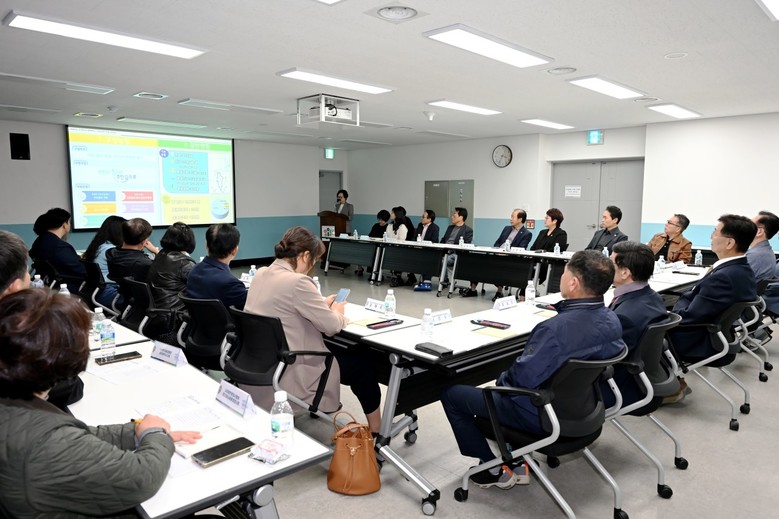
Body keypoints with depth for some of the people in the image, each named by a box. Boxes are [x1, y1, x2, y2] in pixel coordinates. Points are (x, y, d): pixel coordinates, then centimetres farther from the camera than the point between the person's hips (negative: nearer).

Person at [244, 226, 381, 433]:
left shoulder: (261, 274, 3)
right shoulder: (297, 281, -23)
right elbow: (331, 325, -16)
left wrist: (322, 305, 13)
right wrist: (337, 312, 5)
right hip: (287, 371, -9)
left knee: (341, 352, 28)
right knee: (362, 366, 8)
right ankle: (376, 432, 24)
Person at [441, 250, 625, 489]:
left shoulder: (556, 328, -34)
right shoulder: (612, 320, -8)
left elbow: (523, 377, -28)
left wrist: (503, 378, -5)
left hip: (541, 414, -8)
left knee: (450, 393, 5)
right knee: (506, 377, 33)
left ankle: (494, 469, 13)